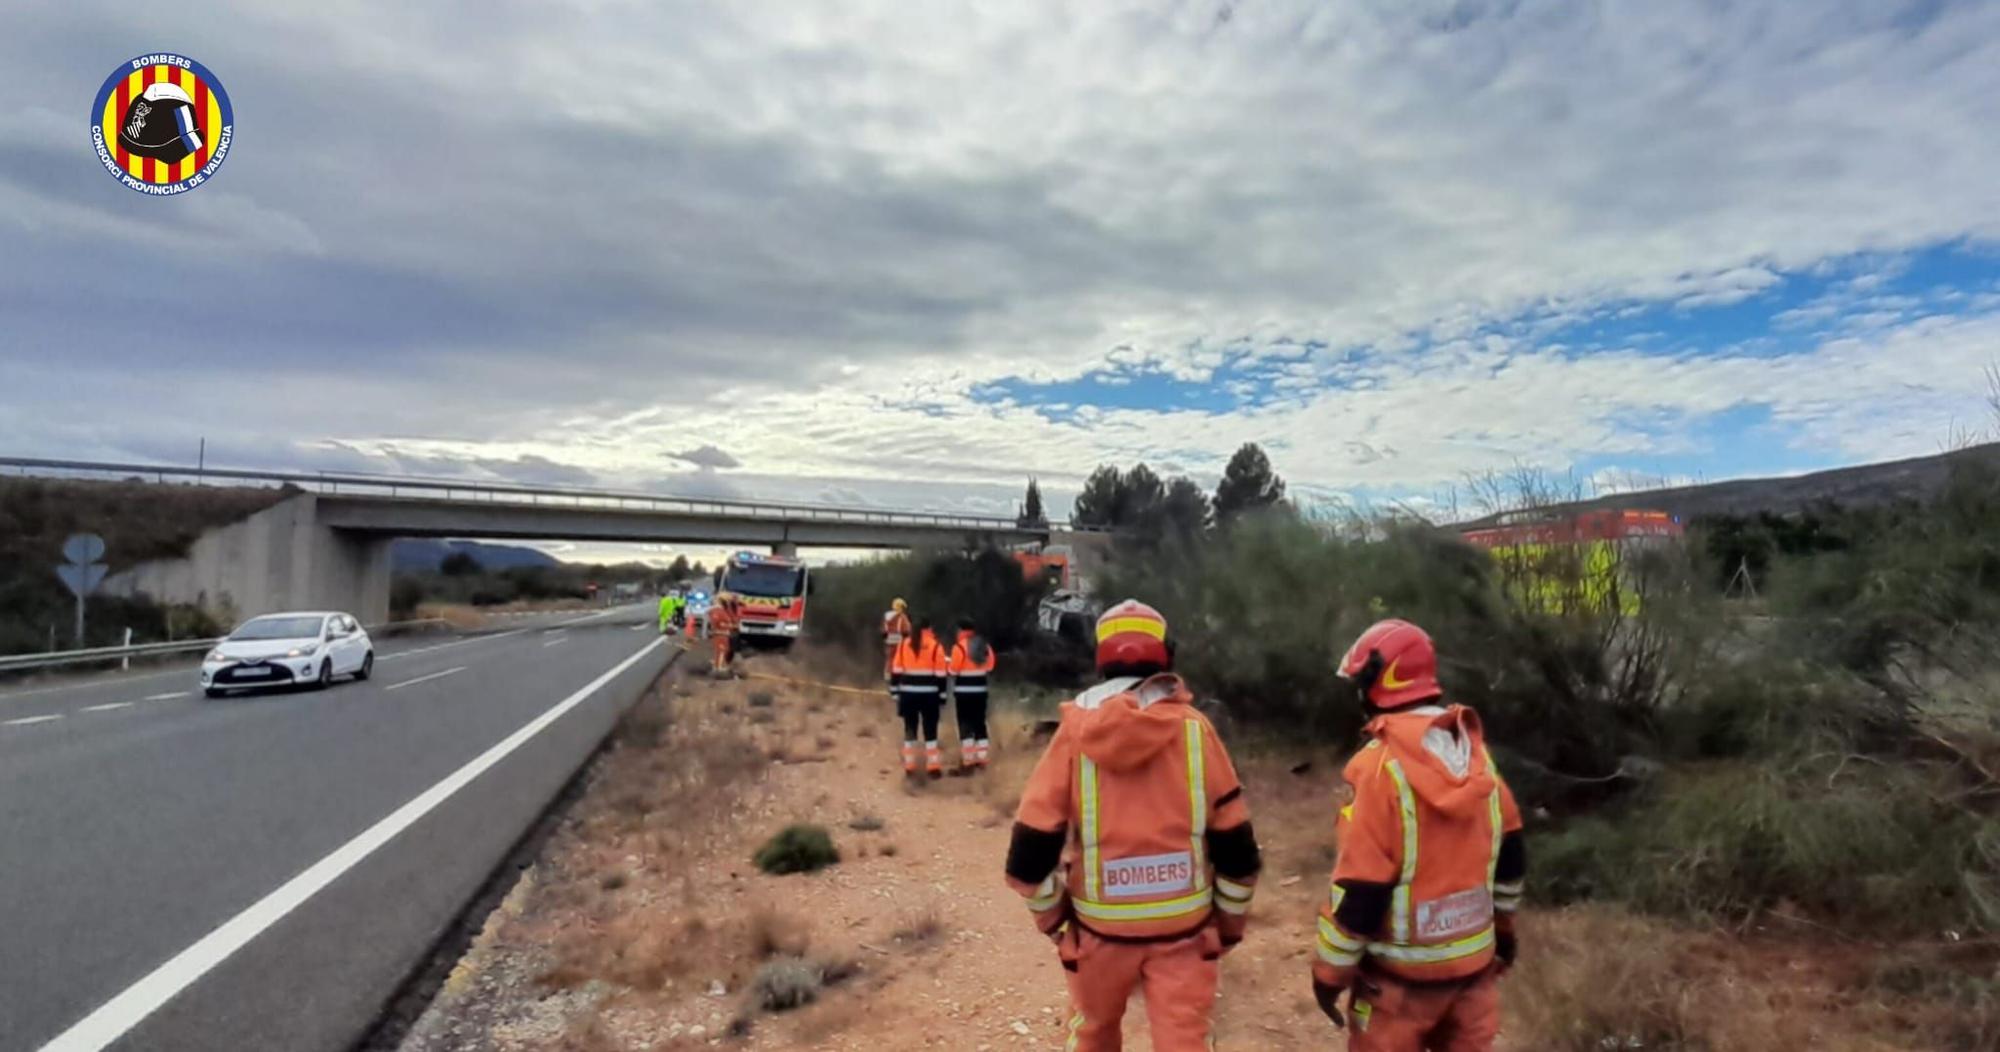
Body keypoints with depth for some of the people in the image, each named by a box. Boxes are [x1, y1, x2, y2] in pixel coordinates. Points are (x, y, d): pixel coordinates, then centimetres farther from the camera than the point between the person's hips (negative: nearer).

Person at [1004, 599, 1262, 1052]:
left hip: (1100, 927, 1)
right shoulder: (1194, 729, -8)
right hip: (1183, 927, -1)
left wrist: (1051, 917, 8)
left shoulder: (1076, 729, -9)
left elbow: (1032, 847, -8)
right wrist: (1230, 922, 12)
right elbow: (1235, 844, -4)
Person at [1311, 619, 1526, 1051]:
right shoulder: (1478, 754, -1)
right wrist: (1503, 926, 25)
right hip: (1472, 960, 6)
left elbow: (1360, 889, -21)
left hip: (1400, 971, -6)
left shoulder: (1379, 766, -23)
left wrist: (1330, 970, -10)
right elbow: (1510, 855, 10)